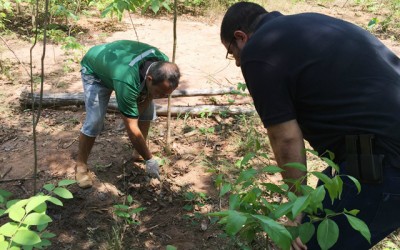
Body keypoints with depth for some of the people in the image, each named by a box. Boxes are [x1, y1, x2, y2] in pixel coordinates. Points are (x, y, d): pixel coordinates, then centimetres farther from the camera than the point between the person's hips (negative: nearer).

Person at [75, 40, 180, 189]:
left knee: (148, 110, -2)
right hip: (95, 71, -6)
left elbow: (148, 94, -7)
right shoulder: (127, 81, -47)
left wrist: (133, 117, -15)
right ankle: (81, 165, 4)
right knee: (94, 121, -17)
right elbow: (132, 129, -39)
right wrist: (150, 160, -31)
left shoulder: (163, 64, -29)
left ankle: (138, 153, 18)